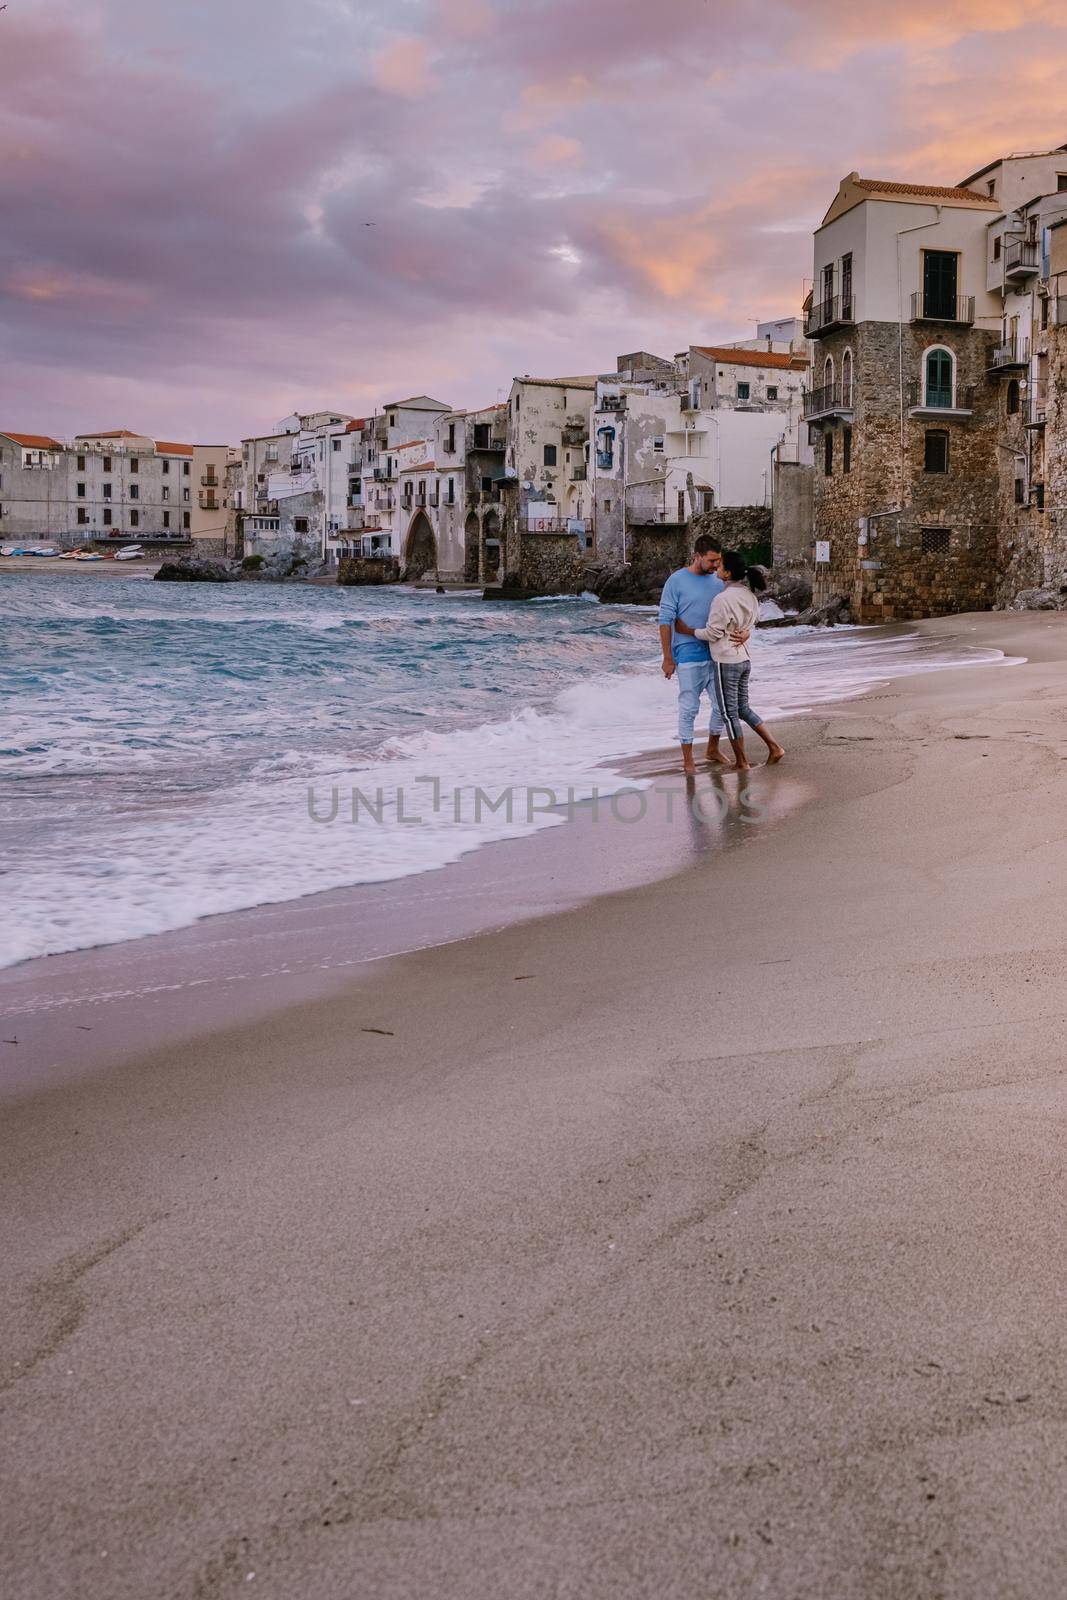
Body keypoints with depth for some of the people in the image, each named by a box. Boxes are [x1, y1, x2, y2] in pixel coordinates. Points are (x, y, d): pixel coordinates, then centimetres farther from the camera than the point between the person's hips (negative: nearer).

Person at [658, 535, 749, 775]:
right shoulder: (676, 581, -9)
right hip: (689, 658, -5)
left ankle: (713, 749, 30)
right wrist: (668, 659, -10)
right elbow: (665, 621, -8)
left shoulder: (719, 581, 4)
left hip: (717, 655, 5)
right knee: (689, 708, 1)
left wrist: (744, 631, -16)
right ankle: (687, 759, 13)